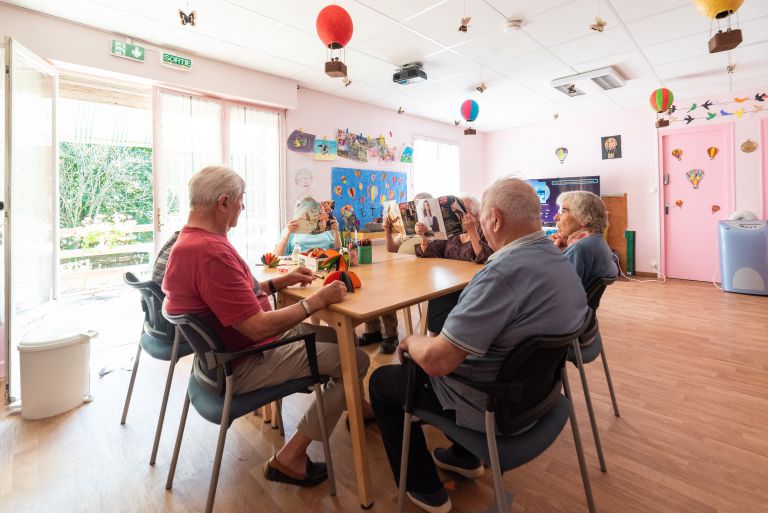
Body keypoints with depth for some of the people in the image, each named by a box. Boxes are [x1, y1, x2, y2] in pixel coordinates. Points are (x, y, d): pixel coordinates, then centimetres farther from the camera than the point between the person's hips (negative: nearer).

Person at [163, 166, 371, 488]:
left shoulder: (191, 240, 5)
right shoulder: (210, 252, -30)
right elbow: (258, 327, -30)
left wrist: (280, 282, 7)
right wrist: (318, 299, -21)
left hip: (233, 343, 10)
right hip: (242, 365, -10)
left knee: (339, 337, 13)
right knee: (354, 360, -9)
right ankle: (290, 458, 2)